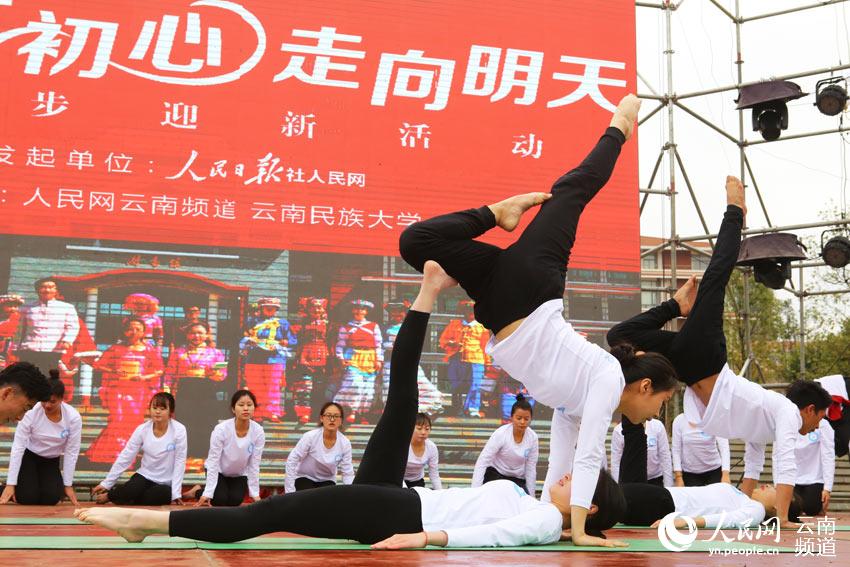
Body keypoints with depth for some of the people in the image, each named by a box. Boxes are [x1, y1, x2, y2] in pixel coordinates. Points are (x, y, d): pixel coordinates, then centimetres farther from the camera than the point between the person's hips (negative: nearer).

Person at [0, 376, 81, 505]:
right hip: (28, 457, -2)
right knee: (28, 497, -21)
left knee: (51, 498, -17)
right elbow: (18, 447, -23)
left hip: (51, 461, 2)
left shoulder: (74, 417, -22)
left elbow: (71, 452, -14)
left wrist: (68, 485, -11)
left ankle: (41, 483, 17)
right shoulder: (31, 412, -26)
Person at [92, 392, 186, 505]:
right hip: (144, 476, 1)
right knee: (131, 491, -31)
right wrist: (106, 483, -4)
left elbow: (179, 462, -13)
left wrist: (175, 493, -15)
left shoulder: (179, 430, -16)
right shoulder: (142, 429, -8)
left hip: (166, 484, -1)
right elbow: (125, 457, -4)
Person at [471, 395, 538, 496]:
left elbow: (531, 469, -4)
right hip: (494, 475, -3)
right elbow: (482, 462, -25)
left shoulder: (532, 437, -12)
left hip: (517, 479, 3)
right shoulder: (501, 434, -22)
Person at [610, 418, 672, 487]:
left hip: (655, 479, 1)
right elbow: (615, 463, -13)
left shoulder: (658, 426, -15)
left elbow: (665, 458, -9)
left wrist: (668, 486, -9)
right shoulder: (619, 431, -17)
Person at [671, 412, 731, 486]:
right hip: (689, 472, 1)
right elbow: (676, 450, -5)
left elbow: (724, 447, -21)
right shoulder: (679, 421, -9)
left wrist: (725, 474, -33)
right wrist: (678, 477, -10)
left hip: (714, 470, -1)